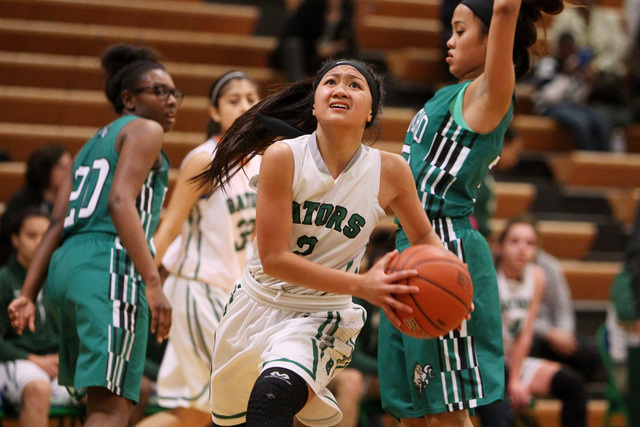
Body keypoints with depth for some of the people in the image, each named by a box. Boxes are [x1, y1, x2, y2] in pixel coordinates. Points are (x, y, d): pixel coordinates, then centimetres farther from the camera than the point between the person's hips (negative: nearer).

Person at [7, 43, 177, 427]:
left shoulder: (93, 144, 29)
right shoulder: (144, 130, 4)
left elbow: (57, 224, 19)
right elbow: (120, 203, -13)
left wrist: (28, 294, 12)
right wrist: (153, 283, -21)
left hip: (66, 265, 9)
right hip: (110, 265, -9)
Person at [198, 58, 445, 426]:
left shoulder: (390, 171, -11)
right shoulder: (283, 156, -17)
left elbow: (424, 236, 7)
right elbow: (273, 258, -19)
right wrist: (361, 285, -28)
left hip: (321, 316, -1)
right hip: (260, 301, 1)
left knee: (276, 393, -32)